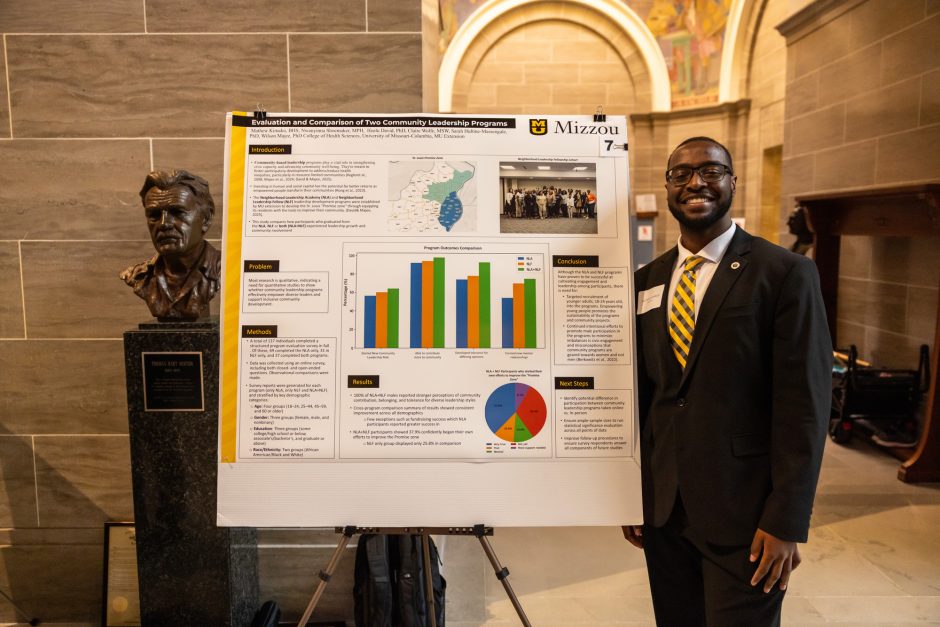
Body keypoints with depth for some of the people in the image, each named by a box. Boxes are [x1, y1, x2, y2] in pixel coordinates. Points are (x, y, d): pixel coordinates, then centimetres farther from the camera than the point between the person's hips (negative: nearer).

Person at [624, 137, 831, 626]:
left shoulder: (786, 274, -8)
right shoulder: (648, 281, 6)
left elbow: (804, 403, -11)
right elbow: (641, 391, 9)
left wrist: (786, 522, -13)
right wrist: (632, 494, 10)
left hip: (744, 512, -4)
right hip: (662, 507, 5)